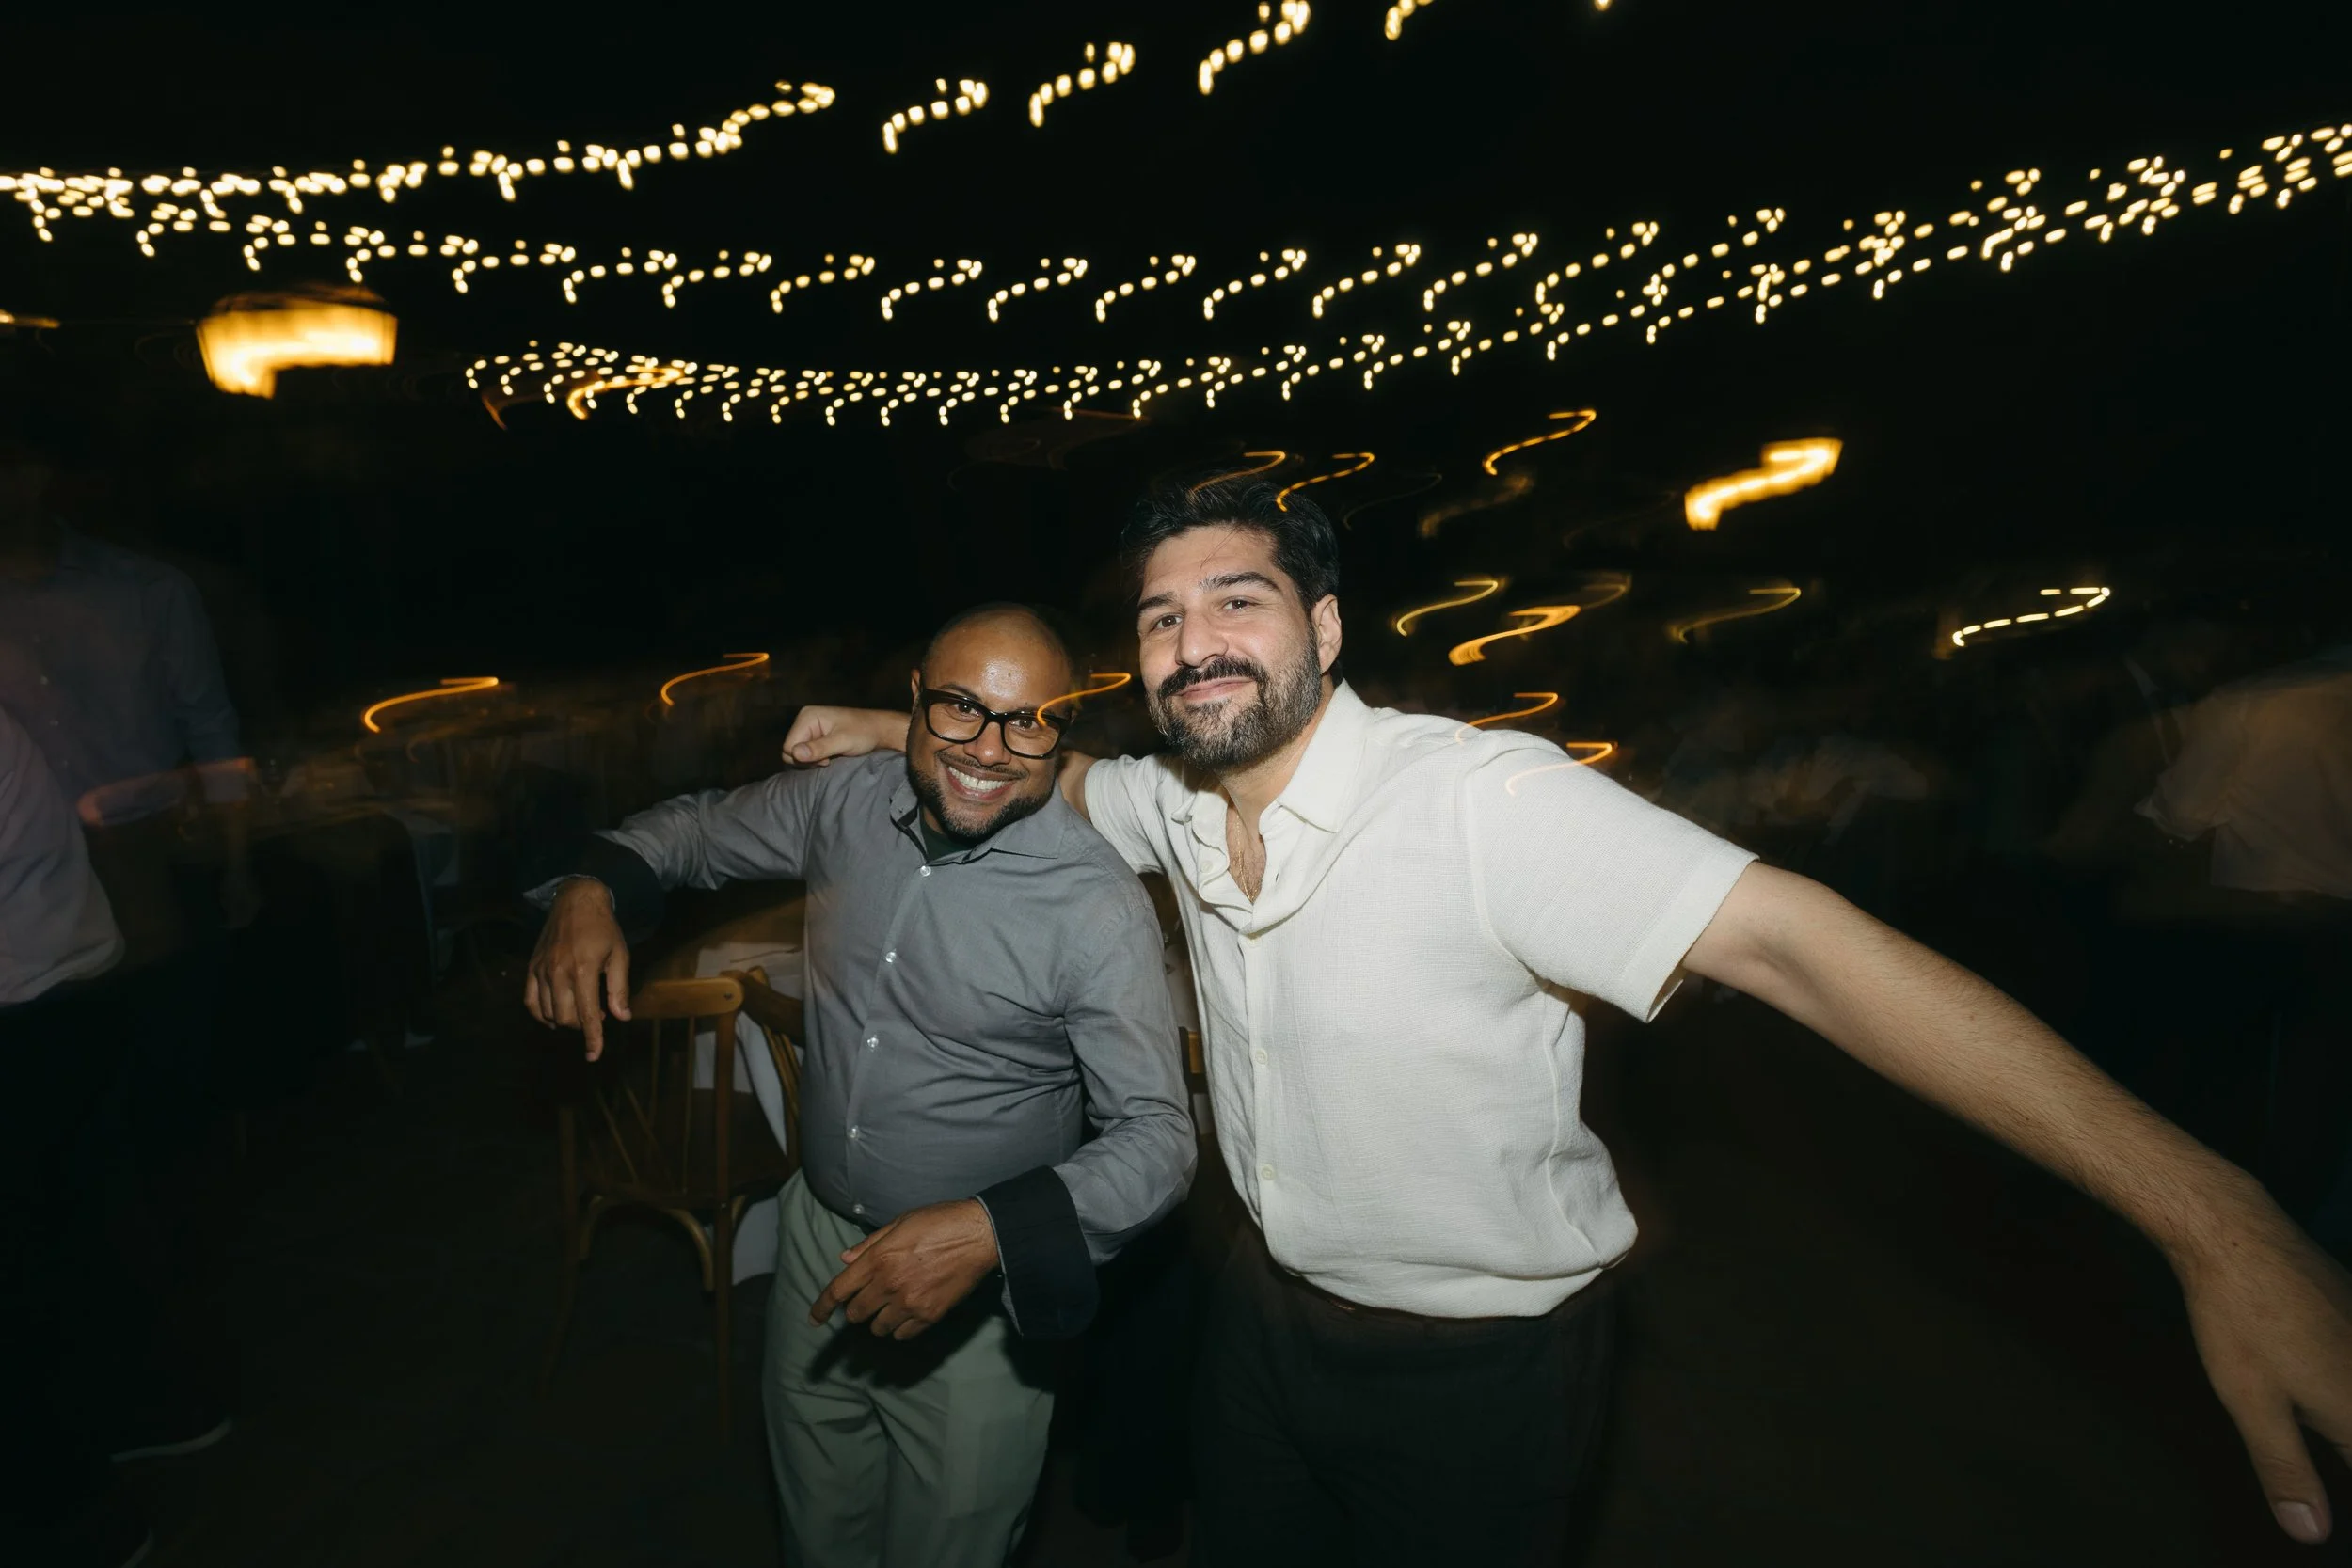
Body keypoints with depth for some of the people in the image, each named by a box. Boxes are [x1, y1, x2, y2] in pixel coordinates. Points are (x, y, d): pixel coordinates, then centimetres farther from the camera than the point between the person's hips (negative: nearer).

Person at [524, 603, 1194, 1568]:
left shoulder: (1097, 906, -25)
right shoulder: (845, 805, -9)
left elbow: (1158, 1138, -23)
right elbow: (694, 829, 10)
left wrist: (989, 1233, -34)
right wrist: (592, 890, -9)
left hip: (980, 1287, -4)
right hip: (820, 1236, 5)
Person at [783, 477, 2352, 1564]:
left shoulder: (1479, 797, -30)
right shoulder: (1176, 804, -7)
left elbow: (1796, 939, -36)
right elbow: (1060, 772, 15)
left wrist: (2209, 1217, -40)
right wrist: (897, 728, 12)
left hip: (1477, 1364, -6)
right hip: (1273, 1307, 6)